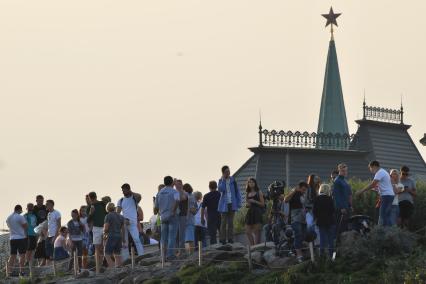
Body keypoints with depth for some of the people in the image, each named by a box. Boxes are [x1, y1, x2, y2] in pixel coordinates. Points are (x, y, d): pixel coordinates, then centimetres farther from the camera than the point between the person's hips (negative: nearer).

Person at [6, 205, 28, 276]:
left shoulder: (8, 218, 10)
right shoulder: (20, 217, -11)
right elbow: (26, 226, -8)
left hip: (12, 238, 6)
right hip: (21, 238, -6)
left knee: (12, 255, 7)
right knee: (22, 255, -1)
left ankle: (9, 271, 2)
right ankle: (21, 271, -4)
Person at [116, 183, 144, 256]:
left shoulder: (134, 198, 3)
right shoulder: (121, 200, 13)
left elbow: (139, 197, -22)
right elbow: (118, 212, 5)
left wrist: (131, 192, -7)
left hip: (133, 223, -5)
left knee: (136, 240, -16)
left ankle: (141, 256, -17)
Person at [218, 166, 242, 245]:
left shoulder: (233, 180, 5)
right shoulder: (221, 181, 4)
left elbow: (237, 191, 7)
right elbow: (221, 189, -15)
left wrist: (239, 202, 1)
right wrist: (223, 180, -13)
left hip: (232, 204, 1)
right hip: (224, 205, -1)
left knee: (230, 222, 3)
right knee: (223, 222, -2)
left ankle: (230, 239, 6)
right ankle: (222, 239, 0)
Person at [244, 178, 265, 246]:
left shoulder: (258, 192, 2)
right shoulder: (247, 193, 15)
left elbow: (262, 204, -2)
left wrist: (254, 201, -13)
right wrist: (247, 204, -1)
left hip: (257, 213, -5)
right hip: (250, 213, 5)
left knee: (256, 231, -8)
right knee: (248, 232, 0)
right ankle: (252, 246, 8)